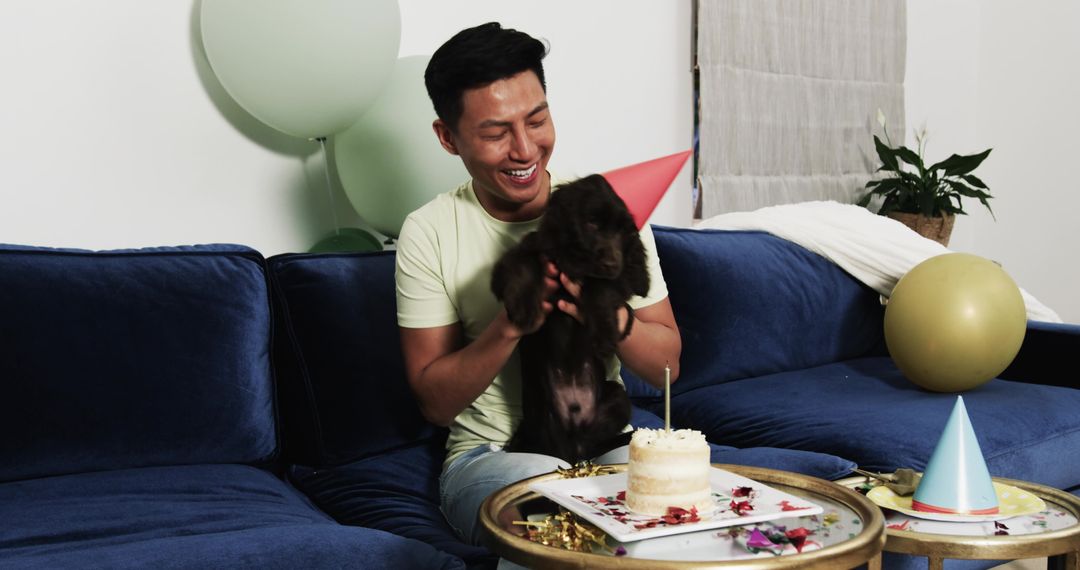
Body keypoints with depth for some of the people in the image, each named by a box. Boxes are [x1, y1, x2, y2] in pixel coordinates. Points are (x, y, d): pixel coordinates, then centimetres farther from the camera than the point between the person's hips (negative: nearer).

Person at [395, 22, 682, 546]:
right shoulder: (428, 233, -6)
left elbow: (667, 367, -1)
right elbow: (434, 402, -6)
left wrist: (612, 314, -23)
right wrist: (510, 324, -24)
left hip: (608, 443, 2)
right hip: (490, 455, -2)